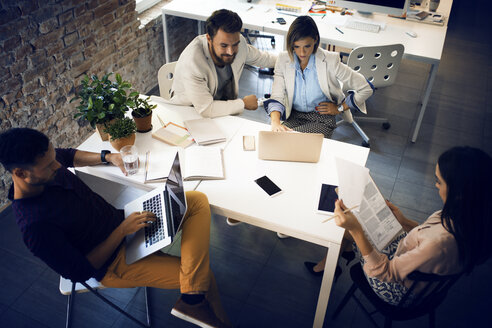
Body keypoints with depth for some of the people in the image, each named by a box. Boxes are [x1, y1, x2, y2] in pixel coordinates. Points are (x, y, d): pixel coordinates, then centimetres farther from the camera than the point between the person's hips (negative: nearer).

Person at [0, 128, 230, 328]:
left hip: (121, 219, 8)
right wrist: (122, 231, -22)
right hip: (115, 264, -8)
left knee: (198, 201, -10)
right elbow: (80, 273, -22)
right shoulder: (35, 226, -31)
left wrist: (107, 157, 0)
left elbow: (68, 155, 16)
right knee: (203, 276, -17)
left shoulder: (48, 164, -10)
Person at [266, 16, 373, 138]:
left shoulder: (329, 61, -13)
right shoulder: (283, 60, -4)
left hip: (322, 120, -2)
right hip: (294, 117, 3)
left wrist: (339, 108, -3)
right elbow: (277, 97, -7)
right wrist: (275, 122, -27)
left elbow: (366, 89, -6)